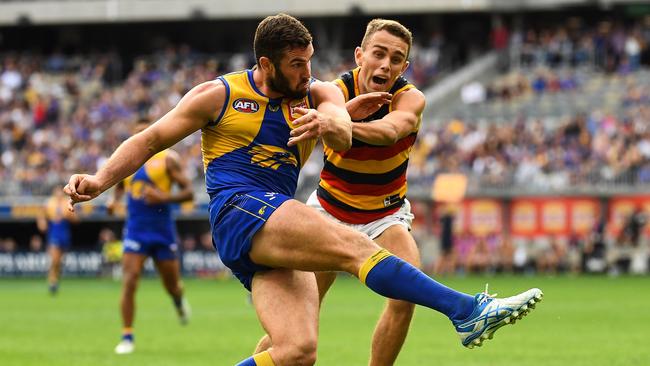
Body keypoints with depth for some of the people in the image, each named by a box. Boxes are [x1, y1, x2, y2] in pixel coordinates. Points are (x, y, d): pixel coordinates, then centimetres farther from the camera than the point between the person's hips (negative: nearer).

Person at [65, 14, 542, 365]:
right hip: (239, 210, -5)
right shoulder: (220, 95, 5)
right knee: (356, 246, -24)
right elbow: (152, 139, 12)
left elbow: (343, 136, -9)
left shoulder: (317, 95, 13)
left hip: (279, 232, 5)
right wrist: (102, 180, 1)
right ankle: (467, 312, -31)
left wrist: (329, 123, -33)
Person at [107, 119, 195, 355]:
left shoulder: (167, 158, -5)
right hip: (135, 231, 2)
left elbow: (189, 192, -7)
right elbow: (119, 186, 25)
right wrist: (114, 201, 3)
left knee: (172, 287, 9)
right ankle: (127, 337, -7)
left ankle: (179, 300, 48)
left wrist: (164, 198, -23)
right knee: (129, 282, -13)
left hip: (163, 231, -2)